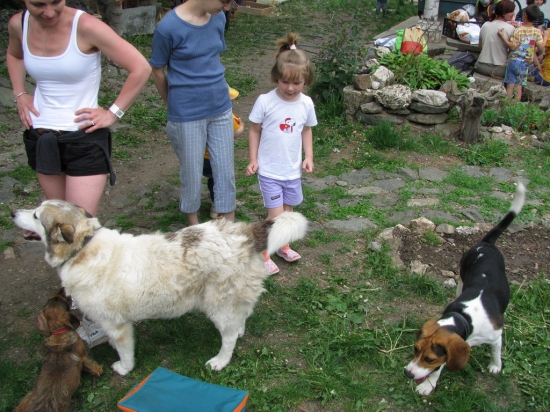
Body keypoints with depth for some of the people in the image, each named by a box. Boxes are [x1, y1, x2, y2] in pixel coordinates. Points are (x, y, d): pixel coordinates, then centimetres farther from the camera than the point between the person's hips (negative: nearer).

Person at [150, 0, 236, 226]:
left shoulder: (218, 18, 0)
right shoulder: (169, 27, -16)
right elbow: (157, 71, -3)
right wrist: (175, 105, 10)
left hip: (221, 108, 5)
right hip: (187, 115, -5)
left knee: (226, 169, 10)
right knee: (192, 173, 9)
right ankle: (194, 225, 32)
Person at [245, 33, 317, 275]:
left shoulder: (306, 104, -4)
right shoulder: (265, 102, -15)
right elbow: (254, 130, -4)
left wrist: (309, 157, 1)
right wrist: (253, 160, -5)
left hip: (293, 170, 4)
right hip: (269, 170, -4)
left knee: (288, 210, 17)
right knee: (275, 215, -5)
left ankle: (283, 245, 40)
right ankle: (264, 254, 15)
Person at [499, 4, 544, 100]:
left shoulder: (518, 31, -13)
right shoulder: (537, 32, -3)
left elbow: (513, 47, -14)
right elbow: (540, 47, -1)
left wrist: (503, 36, -13)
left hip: (513, 60, -2)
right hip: (525, 63, 2)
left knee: (510, 85, 4)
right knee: (519, 87, 8)